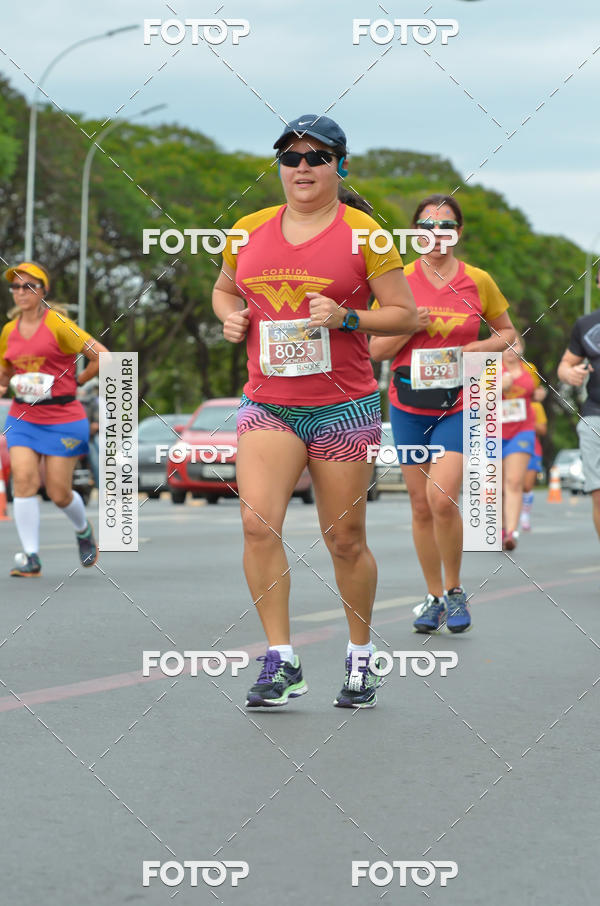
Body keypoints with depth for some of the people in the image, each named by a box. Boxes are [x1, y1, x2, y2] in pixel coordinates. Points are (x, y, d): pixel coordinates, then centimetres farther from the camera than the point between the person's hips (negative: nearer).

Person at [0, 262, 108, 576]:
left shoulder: (58, 324, -9)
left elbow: (103, 357, -9)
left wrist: (74, 382, -4)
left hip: (62, 419, -4)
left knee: (59, 493, 1)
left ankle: (84, 530, 33)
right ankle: (31, 556, -8)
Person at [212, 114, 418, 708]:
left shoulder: (362, 232, -2)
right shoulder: (249, 231, 8)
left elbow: (405, 315, -1)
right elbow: (223, 289, 26)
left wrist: (346, 317, -16)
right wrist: (231, 318, 3)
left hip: (345, 407, -2)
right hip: (267, 404, 2)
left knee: (345, 541, 5)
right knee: (257, 521, -17)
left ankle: (360, 657, 25)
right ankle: (280, 660, -9)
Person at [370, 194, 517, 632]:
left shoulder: (478, 281, 1)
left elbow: (507, 332, 14)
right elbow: (377, 349, 4)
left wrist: (475, 349, -5)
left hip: (460, 403, -2)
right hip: (409, 403, 2)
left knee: (442, 498, -17)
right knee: (421, 505, 5)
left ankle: (455, 590, 2)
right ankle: (434, 597, 19)